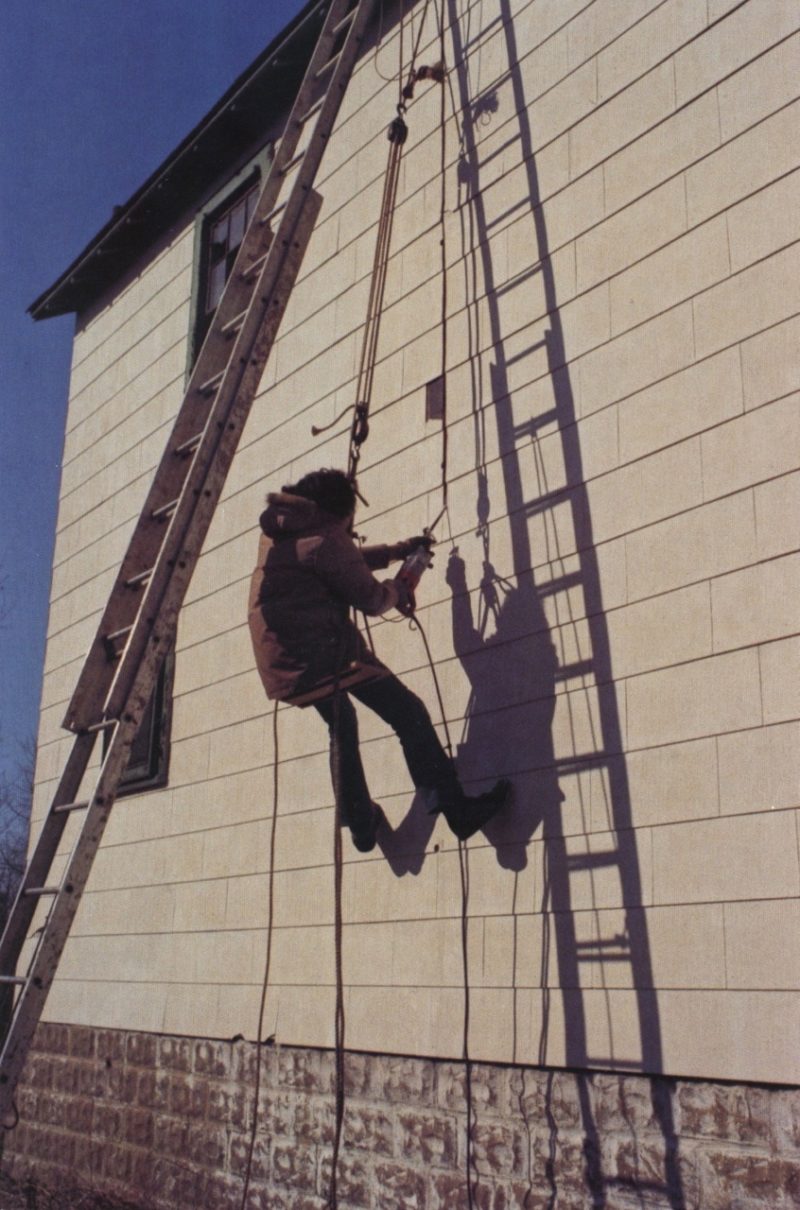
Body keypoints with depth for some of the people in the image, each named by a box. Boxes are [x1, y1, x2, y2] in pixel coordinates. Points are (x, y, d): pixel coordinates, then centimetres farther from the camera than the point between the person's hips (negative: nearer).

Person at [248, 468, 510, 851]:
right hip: (322, 648, -9)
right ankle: (456, 808, -11)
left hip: (280, 662, 9)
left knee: (341, 724, 29)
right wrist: (398, 589, 17)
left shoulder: (277, 532, 18)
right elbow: (371, 599, -5)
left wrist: (394, 551, 34)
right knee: (409, 714, -6)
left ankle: (360, 823, 31)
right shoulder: (325, 540, -10)